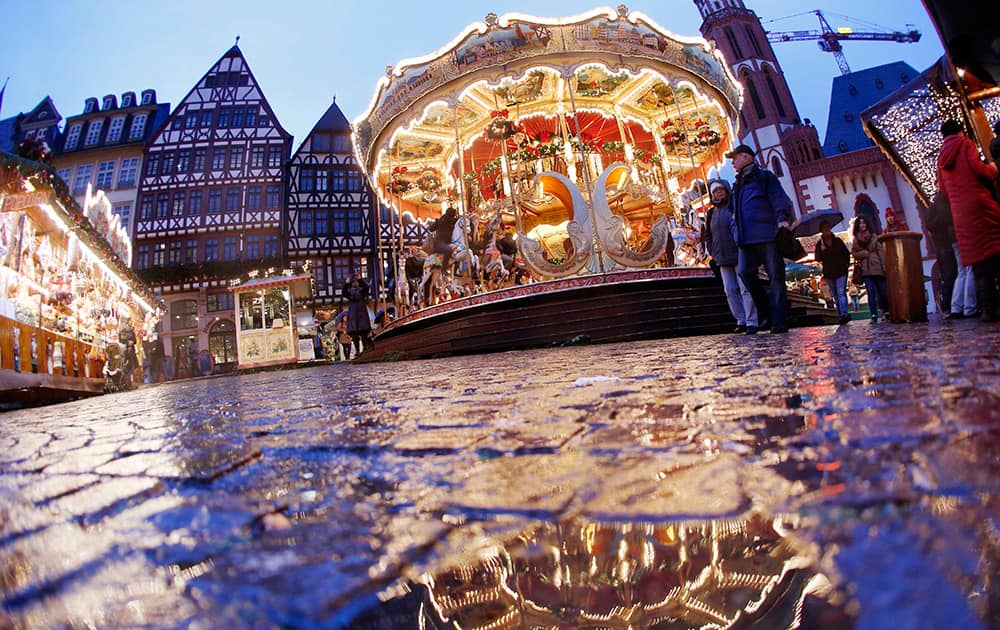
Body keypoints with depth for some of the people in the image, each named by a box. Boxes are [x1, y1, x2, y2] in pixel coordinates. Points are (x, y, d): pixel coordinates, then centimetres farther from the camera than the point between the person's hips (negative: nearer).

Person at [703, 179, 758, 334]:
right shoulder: (711, 213, 16)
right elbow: (707, 235, 23)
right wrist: (712, 251, 10)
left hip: (739, 255, -5)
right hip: (722, 259, 5)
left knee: (745, 289, -8)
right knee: (730, 291, 3)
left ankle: (751, 322, -7)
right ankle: (741, 321, 9)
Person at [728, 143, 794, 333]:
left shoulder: (764, 177, 6)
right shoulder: (738, 185, 25)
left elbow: (780, 199, -6)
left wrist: (782, 218, -24)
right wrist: (737, 234, 16)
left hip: (768, 235, -6)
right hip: (747, 239, 6)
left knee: (776, 276, -4)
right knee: (744, 271, -12)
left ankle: (778, 322, -4)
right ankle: (765, 309, 4)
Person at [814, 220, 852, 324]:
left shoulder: (837, 240, 5)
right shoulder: (819, 244, 3)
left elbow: (847, 253, 14)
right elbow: (817, 258, -6)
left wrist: (847, 264, 6)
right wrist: (822, 251, -23)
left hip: (841, 272, -2)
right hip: (829, 273, 2)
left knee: (841, 293, -17)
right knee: (836, 296, 8)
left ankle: (844, 314, -28)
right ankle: (842, 316, 13)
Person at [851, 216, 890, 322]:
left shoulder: (873, 236, 6)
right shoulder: (856, 239, 10)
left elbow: (880, 251, 3)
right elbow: (853, 253, 10)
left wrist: (884, 266, -4)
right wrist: (863, 253, -9)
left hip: (877, 267, -1)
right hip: (866, 269, 1)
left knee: (883, 291, 0)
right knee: (871, 292, -3)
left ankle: (886, 311, 14)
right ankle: (874, 315, -2)